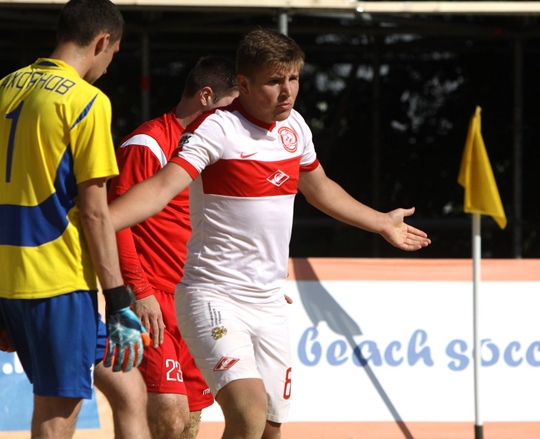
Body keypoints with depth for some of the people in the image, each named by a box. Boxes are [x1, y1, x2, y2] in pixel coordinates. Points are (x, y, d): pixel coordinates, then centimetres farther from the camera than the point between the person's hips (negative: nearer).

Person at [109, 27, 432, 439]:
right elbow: (162, 188, -27)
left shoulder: (294, 127, 9)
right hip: (214, 297, -8)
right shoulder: (217, 128, -14)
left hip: (269, 301, 8)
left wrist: (382, 222, 43)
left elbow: (320, 188, 29)